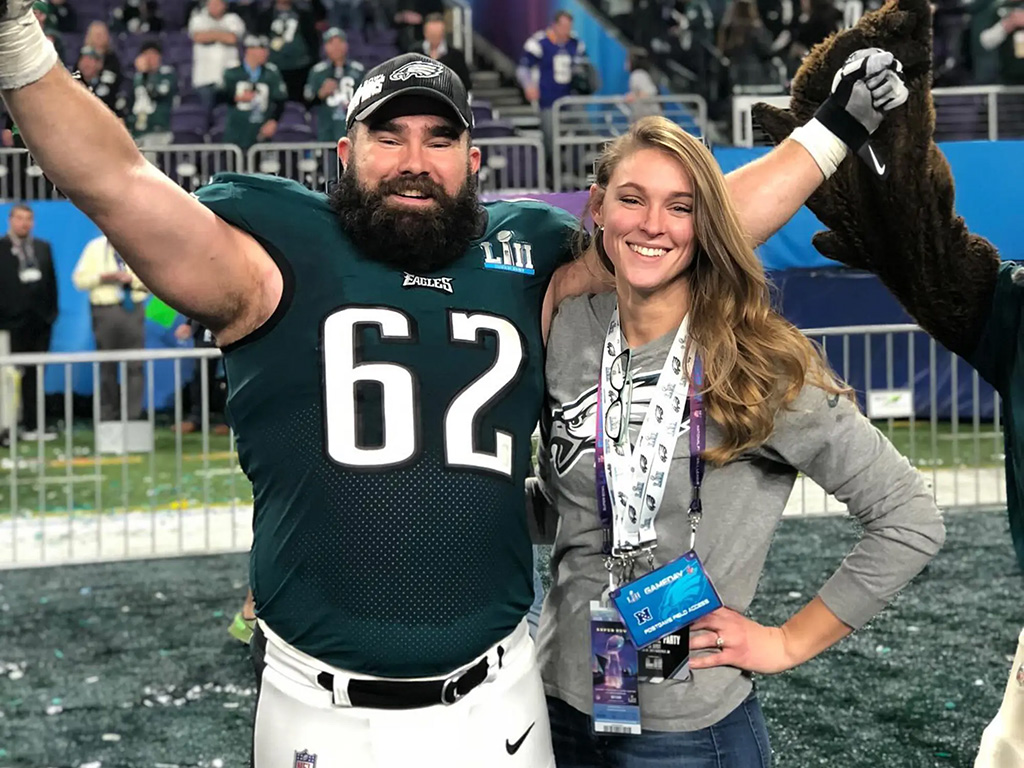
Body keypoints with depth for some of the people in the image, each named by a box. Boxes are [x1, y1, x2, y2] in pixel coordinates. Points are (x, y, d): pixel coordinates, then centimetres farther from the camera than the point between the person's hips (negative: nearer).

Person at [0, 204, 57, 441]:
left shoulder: (43, 247, 13)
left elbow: (51, 280, 11)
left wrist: (52, 310, 3)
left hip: (40, 320, 4)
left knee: (36, 374, 7)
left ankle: (33, 424, 12)